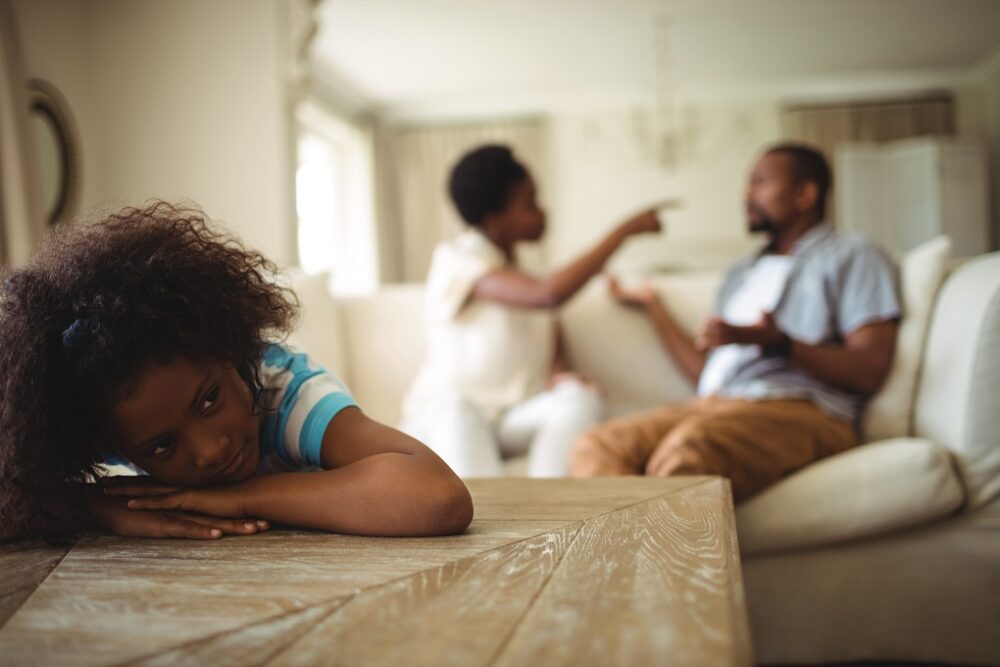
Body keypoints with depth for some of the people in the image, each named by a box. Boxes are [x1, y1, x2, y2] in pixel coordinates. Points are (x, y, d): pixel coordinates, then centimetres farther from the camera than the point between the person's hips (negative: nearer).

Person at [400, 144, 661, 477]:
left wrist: (561, 374, -16)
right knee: (455, 407, -38)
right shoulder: (455, 259, -11)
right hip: (442, 417, -5)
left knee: (579, 397, -25)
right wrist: (625, 231, -19)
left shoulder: (522, 268, 13)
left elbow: (556, 347, 9)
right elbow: (548, 295, -27)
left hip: (517, 420, 5)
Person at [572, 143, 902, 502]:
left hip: (799, 413, -6)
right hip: (714, 405, 7)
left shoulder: (852, 257, 11)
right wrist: (652, 305, 27)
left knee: (691, 443, -38)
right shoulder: (741, 273, 32)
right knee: (598, 445, -21)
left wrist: (779, 343, -17)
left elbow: (870, 372, -4)